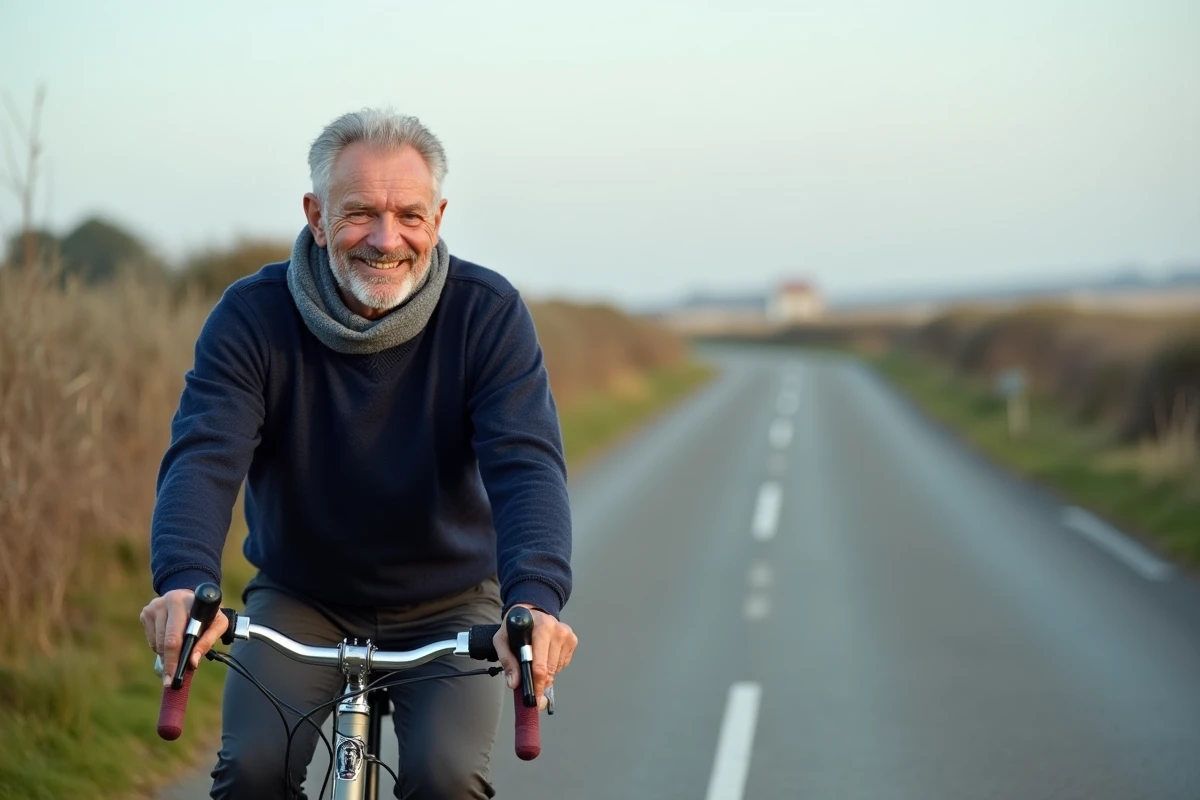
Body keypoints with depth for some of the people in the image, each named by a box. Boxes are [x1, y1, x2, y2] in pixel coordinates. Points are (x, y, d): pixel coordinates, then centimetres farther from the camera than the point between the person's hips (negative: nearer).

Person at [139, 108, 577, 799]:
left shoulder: (487, 312, -15)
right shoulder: (253, 316, -14)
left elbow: (526, 462, -26)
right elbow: (203, 456, -25)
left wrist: (535, 598, -45)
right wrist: (185, 582, -47)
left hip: (448, 607, -1)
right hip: (302, 600, 1)